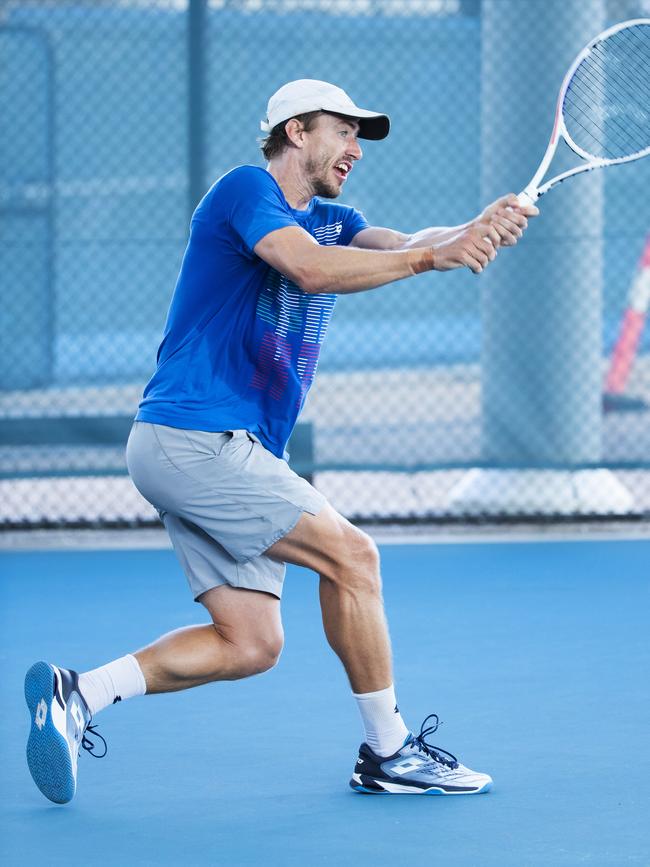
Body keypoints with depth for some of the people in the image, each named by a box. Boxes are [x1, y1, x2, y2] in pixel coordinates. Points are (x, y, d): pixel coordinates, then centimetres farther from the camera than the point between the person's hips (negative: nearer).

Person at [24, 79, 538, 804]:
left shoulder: (329, 221, 18)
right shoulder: (244, 189, -7)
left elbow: (401, 246, -1)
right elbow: (311, 268, -26)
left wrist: (480, 229, -21)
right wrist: (429, 256, -28)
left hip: (230, 451, 10)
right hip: (191, 437, -10)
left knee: (251, 643, 3)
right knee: (350, 554, -11)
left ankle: (76, 694, 6)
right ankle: (388, 752, -2)